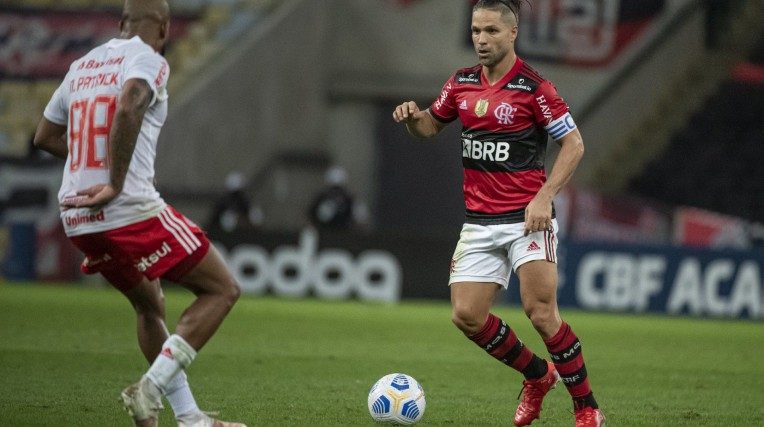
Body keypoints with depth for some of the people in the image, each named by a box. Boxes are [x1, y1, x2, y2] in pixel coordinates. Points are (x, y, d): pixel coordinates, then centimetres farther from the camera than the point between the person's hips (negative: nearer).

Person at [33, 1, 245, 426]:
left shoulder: (82, 65, 16)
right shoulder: (148, 59, -6)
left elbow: (46, 137, 24)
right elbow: (128, 108, -27)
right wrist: (116, 185, -23)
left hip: (78, 220, 8)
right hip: (132, 212, -8)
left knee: (150, 306, 26)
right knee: (223, 290, 4)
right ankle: (152, 389, -8)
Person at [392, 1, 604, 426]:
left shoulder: (533, 87, -10)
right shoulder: (462, 83, 7)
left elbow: (574, 144, -8)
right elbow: (430, 126, 22)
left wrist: (544, 197, -18)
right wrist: (413, 116, -2)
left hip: (527, 218, -6)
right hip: (480, 222, 6)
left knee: (541, 312, -14)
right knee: (467, 315, -2)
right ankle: (538, 375, 21)